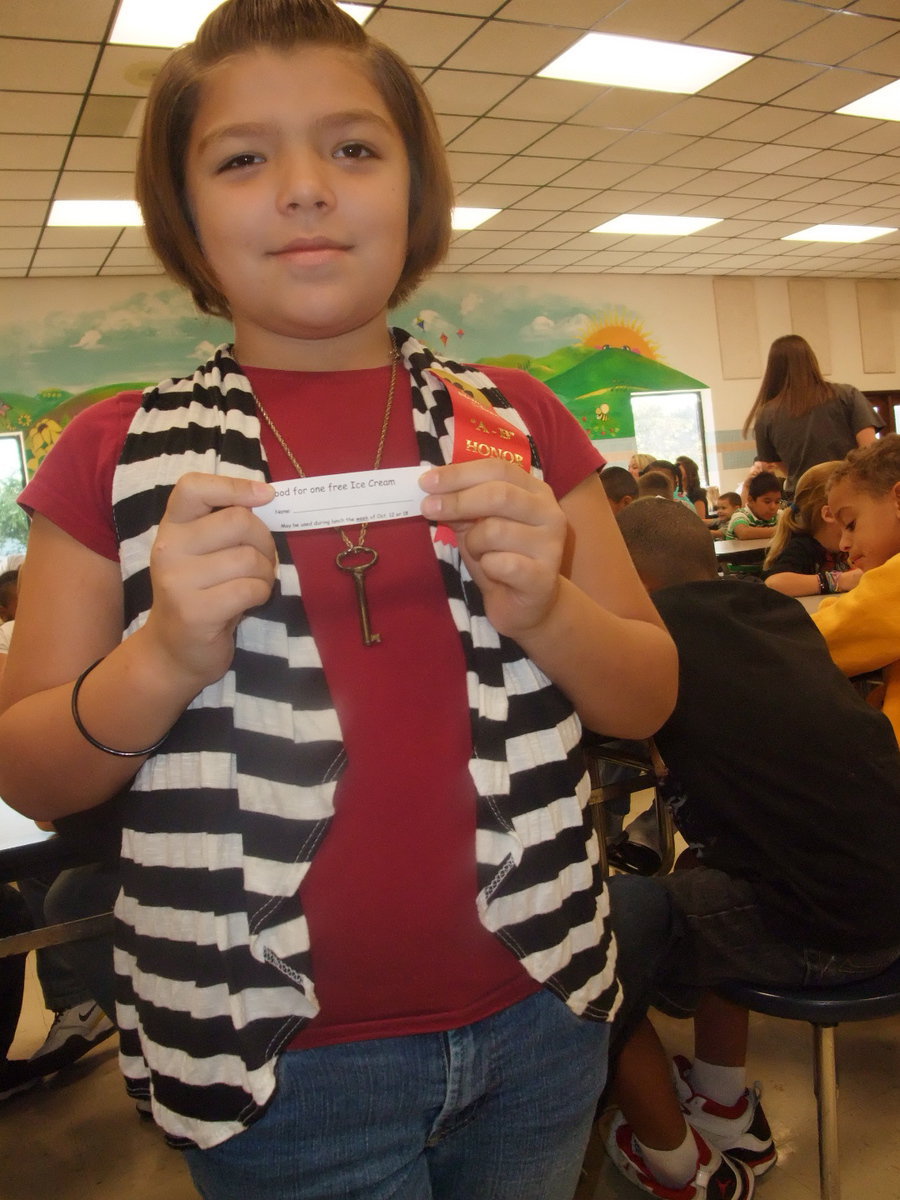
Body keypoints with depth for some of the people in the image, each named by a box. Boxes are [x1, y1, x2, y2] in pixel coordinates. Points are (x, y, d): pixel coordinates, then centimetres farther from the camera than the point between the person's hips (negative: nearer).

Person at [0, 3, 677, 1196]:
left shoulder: (516, 420, -2)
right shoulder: (122, 456, -5)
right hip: (283, 1064, -2)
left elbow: (649, 698, 3)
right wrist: (167, 658, -21)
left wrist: (545, 610, -18)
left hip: (537, 1020, 3)